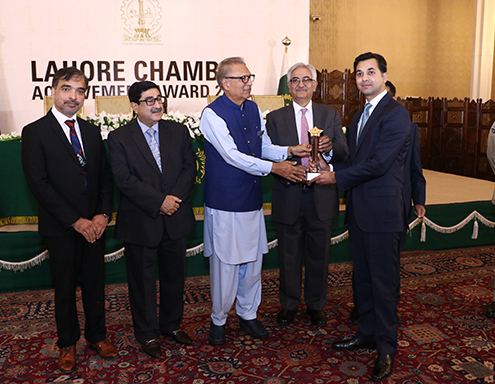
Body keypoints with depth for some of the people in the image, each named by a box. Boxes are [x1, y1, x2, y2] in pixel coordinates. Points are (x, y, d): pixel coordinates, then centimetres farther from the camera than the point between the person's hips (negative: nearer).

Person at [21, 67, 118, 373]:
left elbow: (105, 176, 8)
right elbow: (39, 184, -13)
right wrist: (76, 221, -16)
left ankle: (97, 336, 33)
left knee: (95, 283, 14)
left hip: (95, 224, 4)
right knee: (65, 288, 11)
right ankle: (68, 344, 30)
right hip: (61, 228, -4)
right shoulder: (35, 132, -7)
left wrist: (103, 214, -7)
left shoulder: (92, 132, 8)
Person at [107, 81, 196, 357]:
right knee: (143, 280, 10)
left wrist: (175, 197, -16)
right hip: (140, 222, -3)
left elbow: (190, 167, -1)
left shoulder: (179, 131, 5)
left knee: (175, 275, 17)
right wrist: (159, 201, -20)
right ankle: (148, 334, 28)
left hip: (176, 219, 3)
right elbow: (124, 179, -14)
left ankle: (172, 324, 37)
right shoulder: (119, 138, -5)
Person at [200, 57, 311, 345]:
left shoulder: (254, 109, 9)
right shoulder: (213, 114, -12)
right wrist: (274, 168, -25)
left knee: (253, 260, 15)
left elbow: (264, 147, 15)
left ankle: (248, 314, 33)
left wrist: (290, 151, -4)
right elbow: (232, 156, -21)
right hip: (225, 202, -6)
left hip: (253, 199, 7)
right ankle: (219, 320, 24)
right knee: (225, 263, 3)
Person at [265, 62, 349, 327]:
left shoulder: (331, 115, 7)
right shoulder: (275, 118, 3)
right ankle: (289, 304, 32)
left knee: (319, 255, 13)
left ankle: (316, 305, 32)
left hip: (321, 197, 1)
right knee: (289, 255, 12)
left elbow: (344, 153, -1)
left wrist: (330, 148, -23)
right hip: (289, 198, -1)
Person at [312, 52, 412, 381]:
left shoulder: (395, 113, -12)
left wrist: (337, 178, -13)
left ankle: (387, 348, 17)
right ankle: (368, 333, 33)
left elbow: (379, 162, -20)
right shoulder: (359, 116, 17)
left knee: (384, 280, 2)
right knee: (363, 277, 17)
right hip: (359, 209, 9)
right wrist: (329, 158, 0)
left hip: (383, 211, -8)